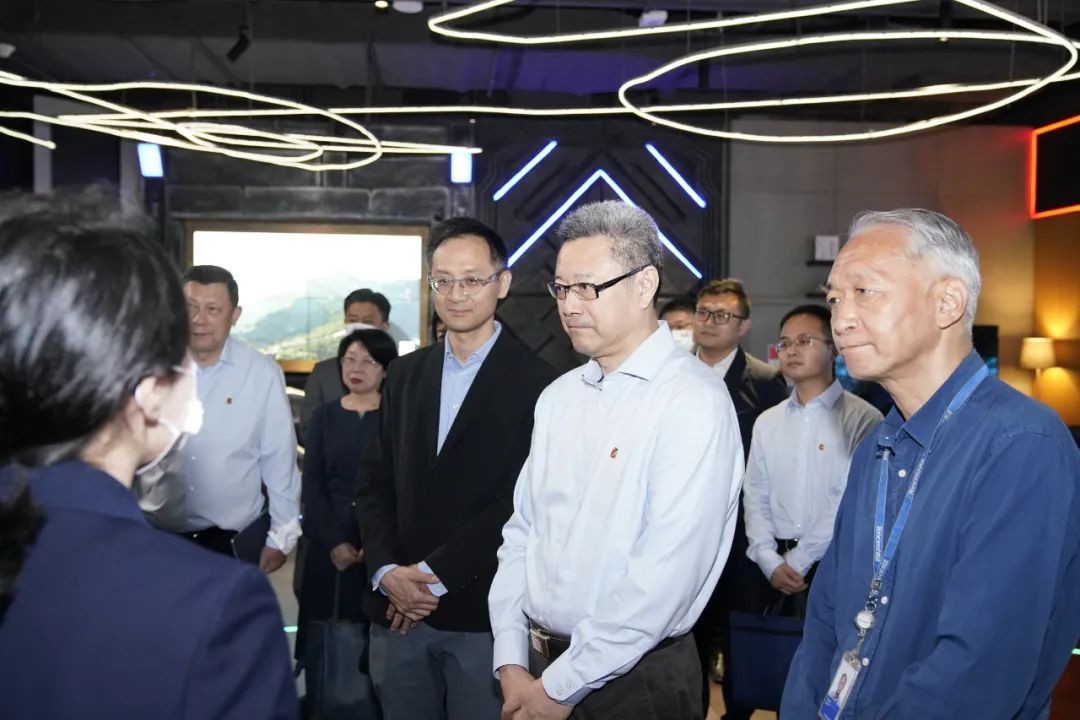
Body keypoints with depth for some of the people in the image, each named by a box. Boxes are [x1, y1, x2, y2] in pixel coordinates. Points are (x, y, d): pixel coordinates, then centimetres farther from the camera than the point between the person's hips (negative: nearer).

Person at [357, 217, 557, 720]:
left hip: (484, 612, -4)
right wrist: (387, 572, -6)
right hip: (397, 607, 5)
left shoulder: (536, 383, -8)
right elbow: (374, 482, 8)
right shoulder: (405, 374, 10)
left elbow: (523, 500, -13)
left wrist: (436, 575, -13)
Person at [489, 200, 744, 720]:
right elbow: (522, 531, 6)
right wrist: (512, 663, -2)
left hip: (635, 678, -5)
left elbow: (667, 575, -21)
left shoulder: (693, 401, -16)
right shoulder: (558, 396, 6)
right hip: (538, 662, 6)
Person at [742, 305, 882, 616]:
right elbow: (755, 498, 8)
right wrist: (771, 562, -5)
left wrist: (797, 563, -10)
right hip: (775, 572, 4)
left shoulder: (863, 419, -8)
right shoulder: (767, 422, 10)